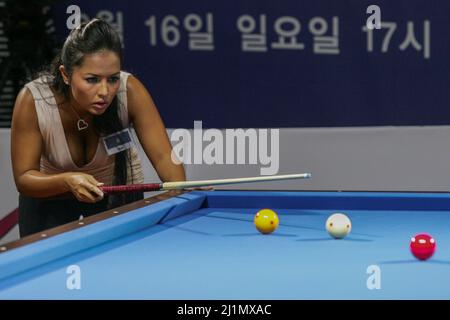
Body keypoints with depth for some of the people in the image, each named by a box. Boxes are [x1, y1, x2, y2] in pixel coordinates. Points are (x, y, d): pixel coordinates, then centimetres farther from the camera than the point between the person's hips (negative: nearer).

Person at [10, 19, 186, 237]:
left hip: (118, 188, 1)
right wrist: (68, 181, -45)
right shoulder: (32, 100, -32)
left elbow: (164, 156, -30)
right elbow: (23, 178, -27)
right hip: (50, 193, -1)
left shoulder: (130, 91, -30)